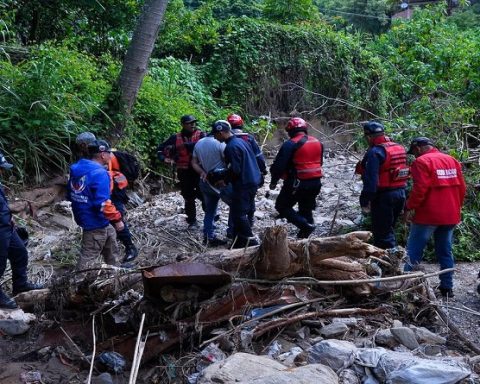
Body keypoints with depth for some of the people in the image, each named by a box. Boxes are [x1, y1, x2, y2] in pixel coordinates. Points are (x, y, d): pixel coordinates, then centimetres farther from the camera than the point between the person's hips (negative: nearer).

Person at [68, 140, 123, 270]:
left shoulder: (77, 168, 4)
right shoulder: (99, 173, -25)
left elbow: (71, 195, 15)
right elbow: (103, 203, -30)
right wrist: (116, 219, -20)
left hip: (85, 217, 10)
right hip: (96, 222, -10)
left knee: (110, 245, 26)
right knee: (88, 256, 1)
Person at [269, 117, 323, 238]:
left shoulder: (290, 144, -13)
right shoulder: (317, 142, 10)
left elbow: (279, 165, -15)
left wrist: (274, 181, -2)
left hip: (297, 183, -7)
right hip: (316, 183, 7)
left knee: (282, 206, 5)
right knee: (306, 209, 17)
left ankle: (305, 225, -12)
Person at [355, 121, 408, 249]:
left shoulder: (374, 152, -17)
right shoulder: (400, 148, 9)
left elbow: (370, 180, -22)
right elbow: (405, 172, 15)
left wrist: (365, 201, -17)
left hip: (384, 196, -9)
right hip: (400, 193, 9)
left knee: (382, 233, 0)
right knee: (389, 229, 22)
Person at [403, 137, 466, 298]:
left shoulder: (422, 161, -10)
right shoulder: (452, 160, 12)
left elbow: (420, 188, -19)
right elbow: (461, 188, 12)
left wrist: (410, 207, -10)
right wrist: (456, 208, 19)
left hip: (428, 215, -7)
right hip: (450, 216, 7)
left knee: (414, 251, 2)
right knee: (445, 252, 13)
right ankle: (447, 287, 16)